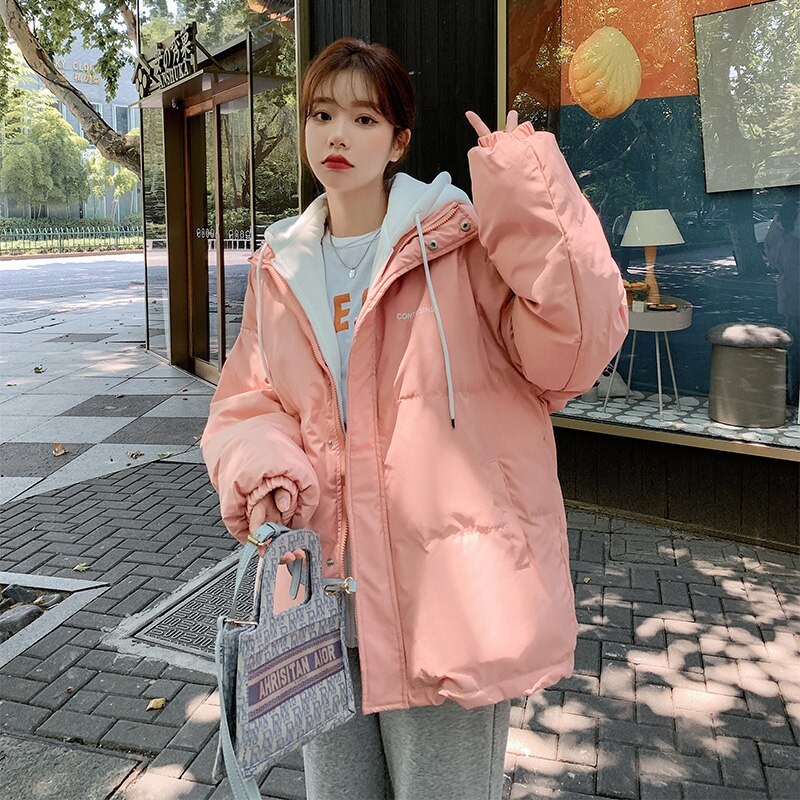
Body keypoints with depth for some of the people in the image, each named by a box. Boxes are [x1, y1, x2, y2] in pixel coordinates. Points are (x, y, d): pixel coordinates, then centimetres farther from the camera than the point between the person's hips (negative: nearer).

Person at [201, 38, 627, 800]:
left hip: (447, 590, -4)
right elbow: (246, 405, 11)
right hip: (324, 592, 5)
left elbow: (570, 352, -17)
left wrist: (532, 201, -22)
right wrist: (260, 470, -10)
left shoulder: (460, 241, -7)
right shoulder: (281, 269, 8)